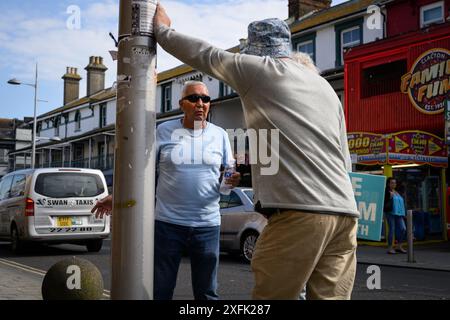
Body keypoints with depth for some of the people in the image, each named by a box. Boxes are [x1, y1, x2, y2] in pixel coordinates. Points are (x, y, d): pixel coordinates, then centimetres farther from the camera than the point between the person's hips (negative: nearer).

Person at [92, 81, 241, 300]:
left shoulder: (219, 134, 6)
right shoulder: (165, 131, 2)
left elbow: (229, 173, 11)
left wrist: (233, 180, -12)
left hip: (207, 225, 1)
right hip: (168, 223, -1)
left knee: (206, 293, 11)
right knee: (159, 291, 6)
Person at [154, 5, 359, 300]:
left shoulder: (259, 69, 4)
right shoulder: (327, 88, 23)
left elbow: (201, 54, 16)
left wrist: (162, 30, 32)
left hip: (299, 212, -7)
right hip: (345, 213, 7)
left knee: (271, 294, 0)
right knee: (330, 295, 8)